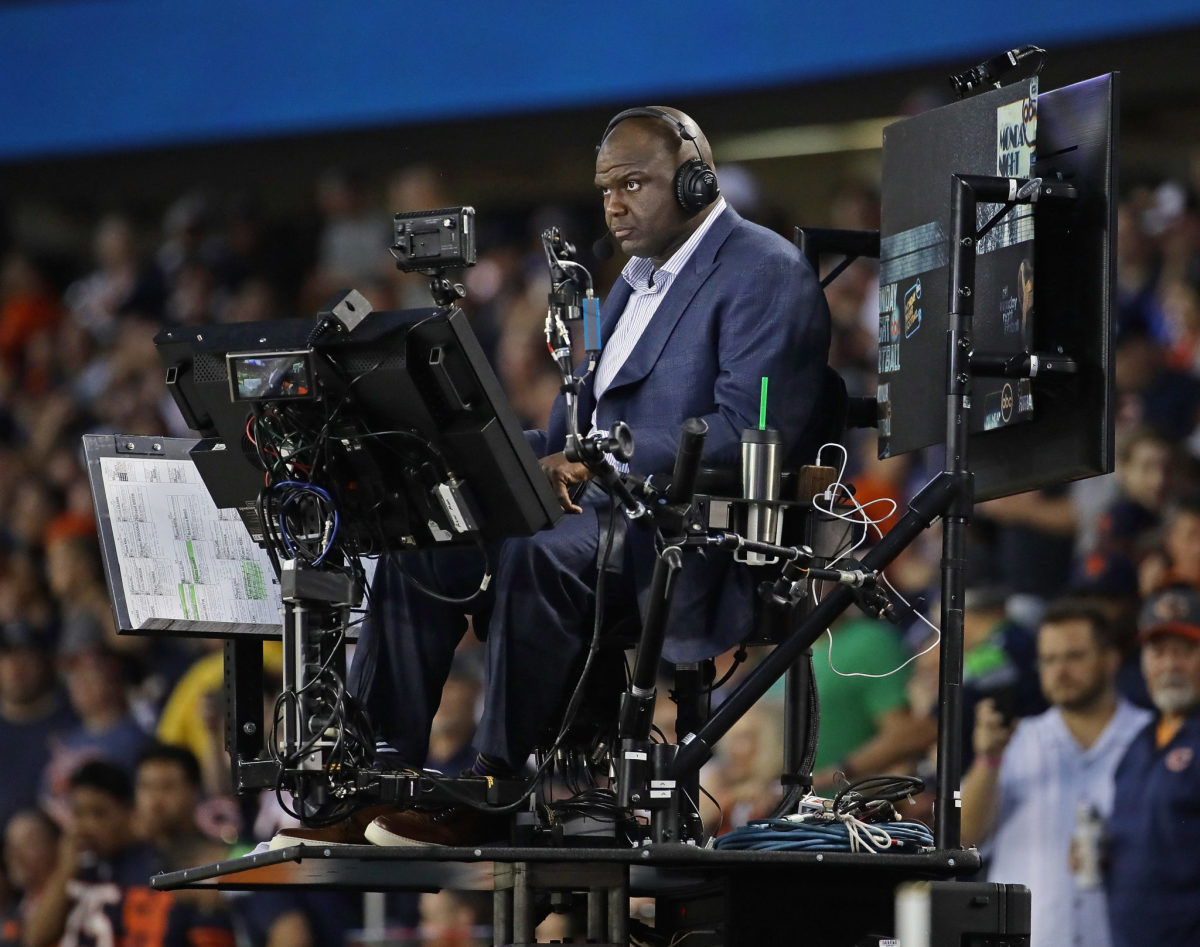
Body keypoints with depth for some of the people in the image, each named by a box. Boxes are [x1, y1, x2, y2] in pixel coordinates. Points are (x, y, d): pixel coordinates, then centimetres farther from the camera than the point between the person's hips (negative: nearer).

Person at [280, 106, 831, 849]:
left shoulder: (766, 273, -8)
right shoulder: (637, 279, 23)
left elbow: (751, 429, -20)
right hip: (602, 505, 10)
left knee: (540, 556, -35)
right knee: (422, 550, -6)